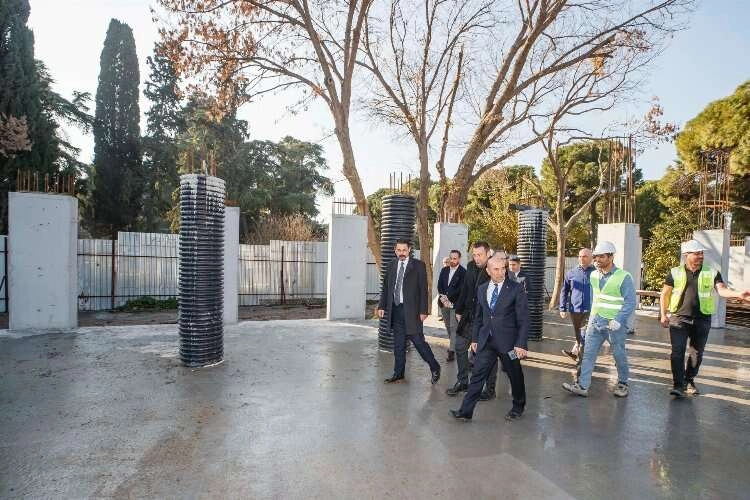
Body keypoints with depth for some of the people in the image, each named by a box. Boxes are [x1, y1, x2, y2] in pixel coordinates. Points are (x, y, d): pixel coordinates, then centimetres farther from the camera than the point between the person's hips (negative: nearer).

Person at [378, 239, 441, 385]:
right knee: (398, 344, 11)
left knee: (418, 341, -2)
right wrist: (382, 306, 6)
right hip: (395, 310, 5)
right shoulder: (392, 265, 9)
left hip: (411, 311, -4)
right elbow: (385, 286, 13)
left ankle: (435, 368, 19)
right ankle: (398, 374, 22)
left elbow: (423, 289, -6)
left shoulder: (418, 265, -4)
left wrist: (423, 311, -11)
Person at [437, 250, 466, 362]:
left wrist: (448, 298, -17)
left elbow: (460, 289, -14)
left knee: (453, 327, -6)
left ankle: (452, 351, -3)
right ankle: (453, 344, 31)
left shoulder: (463, 272, -8)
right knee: (448, 326, 14)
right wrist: (443, 297, -10)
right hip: (444, 302, 6)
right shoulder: (444, 270, 10)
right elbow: (439, 285, 6)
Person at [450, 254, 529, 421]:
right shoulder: (482, 289, 6)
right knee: (477, 375, 1)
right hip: (486, 341, 3)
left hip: (508, 341, -3)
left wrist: (521, 344, -15)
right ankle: (465, 411, 7)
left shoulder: (516, 288, -8)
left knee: (515, 376, 15)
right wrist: (474, 338, 12)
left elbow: (523, 318, -10)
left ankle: (518, 407, 39)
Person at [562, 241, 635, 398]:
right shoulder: (594, 275, 5)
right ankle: (582, 386, 3)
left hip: (614, 323, -5)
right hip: (595, 321, 5)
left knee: (619, 355, 12)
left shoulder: (623, 277, -13)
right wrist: (591, 316, 14)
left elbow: (630, 302, -15)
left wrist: (618, 320, -21)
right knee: (588, 353, 1)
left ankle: (623, 383, 33)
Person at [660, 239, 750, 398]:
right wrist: (663, 315, -1)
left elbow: (722, 290, -11)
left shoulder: (712, 273, 3)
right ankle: (678, 385, -2)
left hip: (702, 320, 2)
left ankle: (689, 381, 30)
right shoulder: (675, 273, 0)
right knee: (677, 352, -7)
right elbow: (665, 294, 5)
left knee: (697, 353, 13)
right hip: (679, 319, -2)